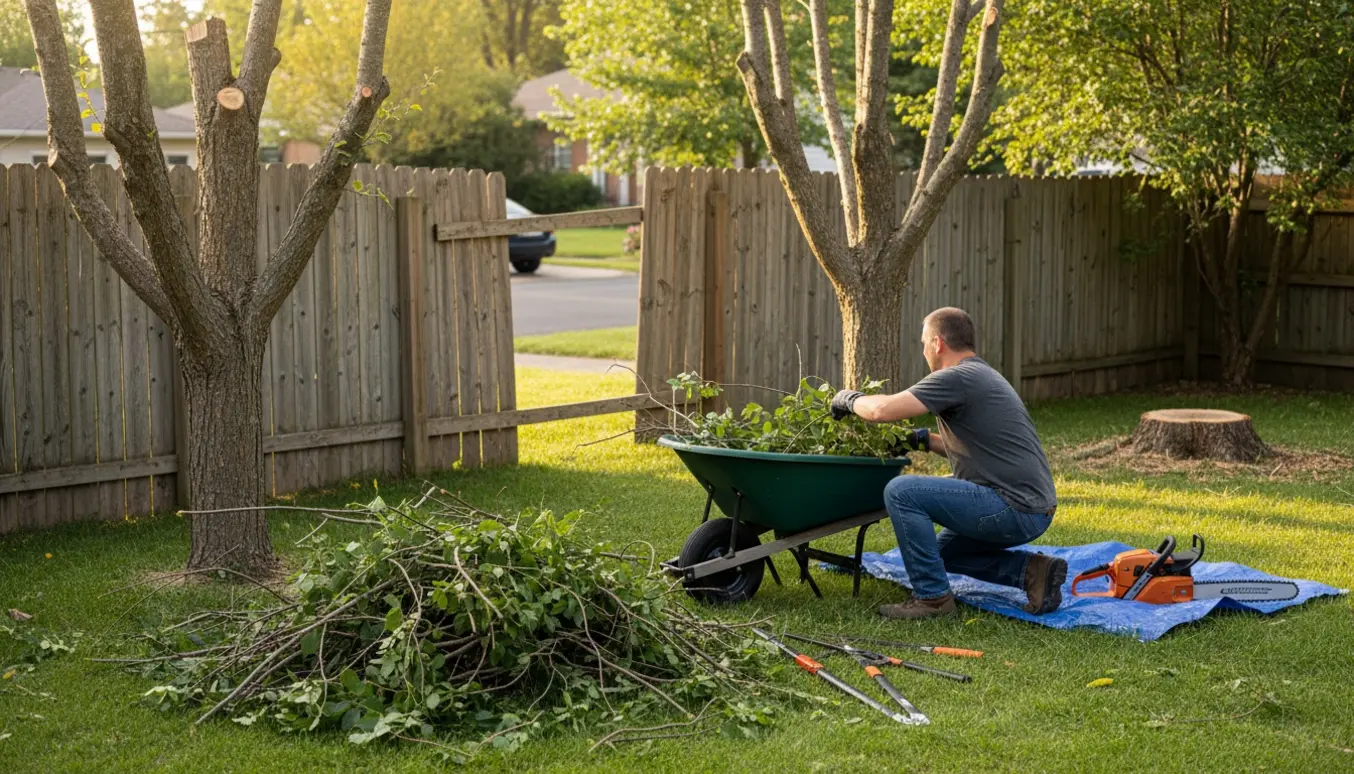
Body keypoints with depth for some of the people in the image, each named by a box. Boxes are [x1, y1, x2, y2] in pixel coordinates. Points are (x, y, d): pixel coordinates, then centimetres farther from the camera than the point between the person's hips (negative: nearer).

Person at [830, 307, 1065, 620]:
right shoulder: (984, 375, 19)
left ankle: (931, 595, -6)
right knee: (946, 550, 30)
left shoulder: (957, 378, -13)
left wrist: (850, 398, 1)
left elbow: (882, 410, -19)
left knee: (901, 491, -14)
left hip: (1013, 508, -10)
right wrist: (922, 439, 19)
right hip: (1035, 511, 10)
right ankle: (1031, 570, 12)